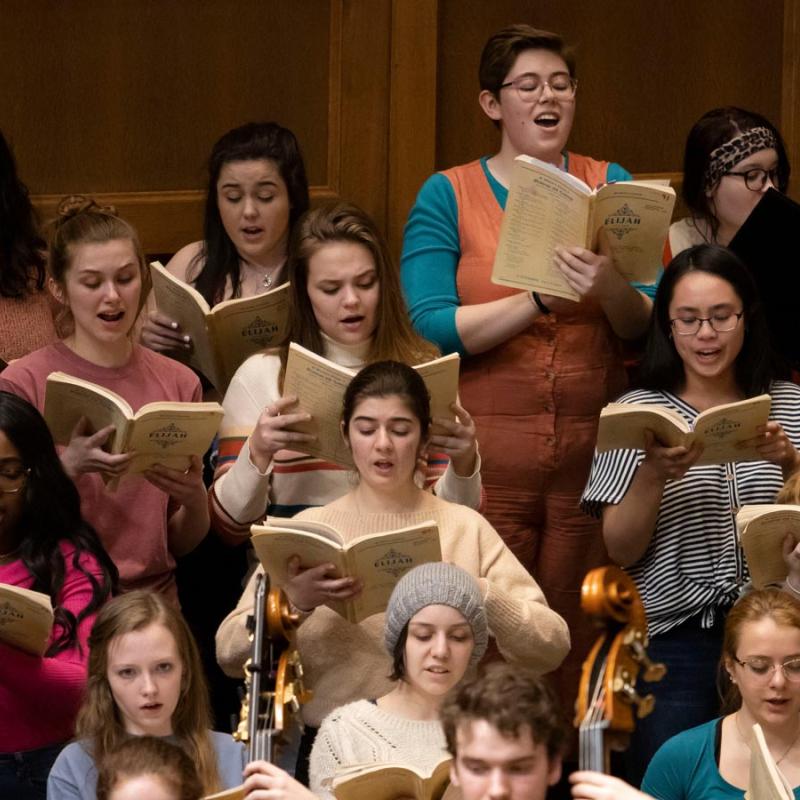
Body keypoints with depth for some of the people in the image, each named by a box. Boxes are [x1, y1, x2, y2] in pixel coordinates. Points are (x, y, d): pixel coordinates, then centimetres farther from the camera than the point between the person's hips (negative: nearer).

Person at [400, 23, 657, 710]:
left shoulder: (610, 186, 9)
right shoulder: (448, 195, 4)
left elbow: (647, 328, 2)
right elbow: (430, 328, -8)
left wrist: (610, 286, -19)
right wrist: (543, 298, -18)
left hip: (593, 448, 2)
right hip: (486, 455, -2)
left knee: (579, 647, 2)